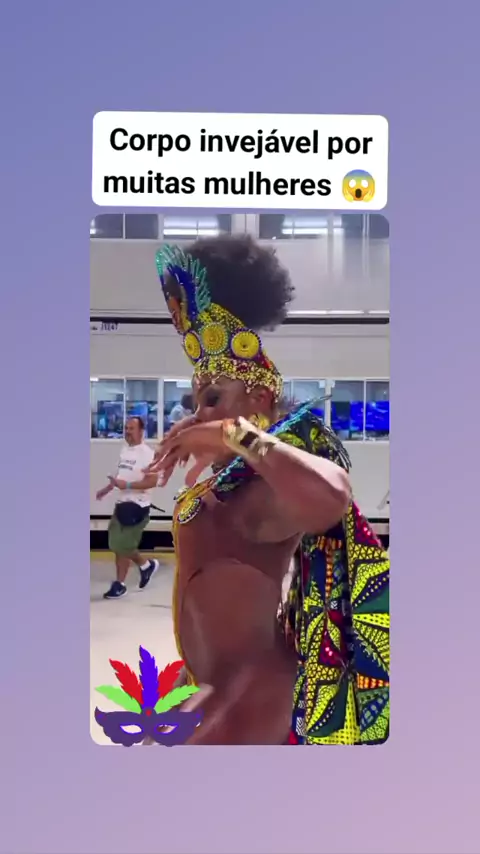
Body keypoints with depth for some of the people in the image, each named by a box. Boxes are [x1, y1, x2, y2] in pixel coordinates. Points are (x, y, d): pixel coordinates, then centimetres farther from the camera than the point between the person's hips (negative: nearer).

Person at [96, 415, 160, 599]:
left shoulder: (147, 453, -16)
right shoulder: (124, 449, 10)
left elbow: (152, 481, -22)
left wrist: (127, 485, -28)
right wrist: (106, 489, 22)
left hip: (138, 506, -9)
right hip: (122, 503, 9)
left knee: (122, 546, -2)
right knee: (117, 544, 13)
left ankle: (120, 584, 13)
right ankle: (146, 565, 32)